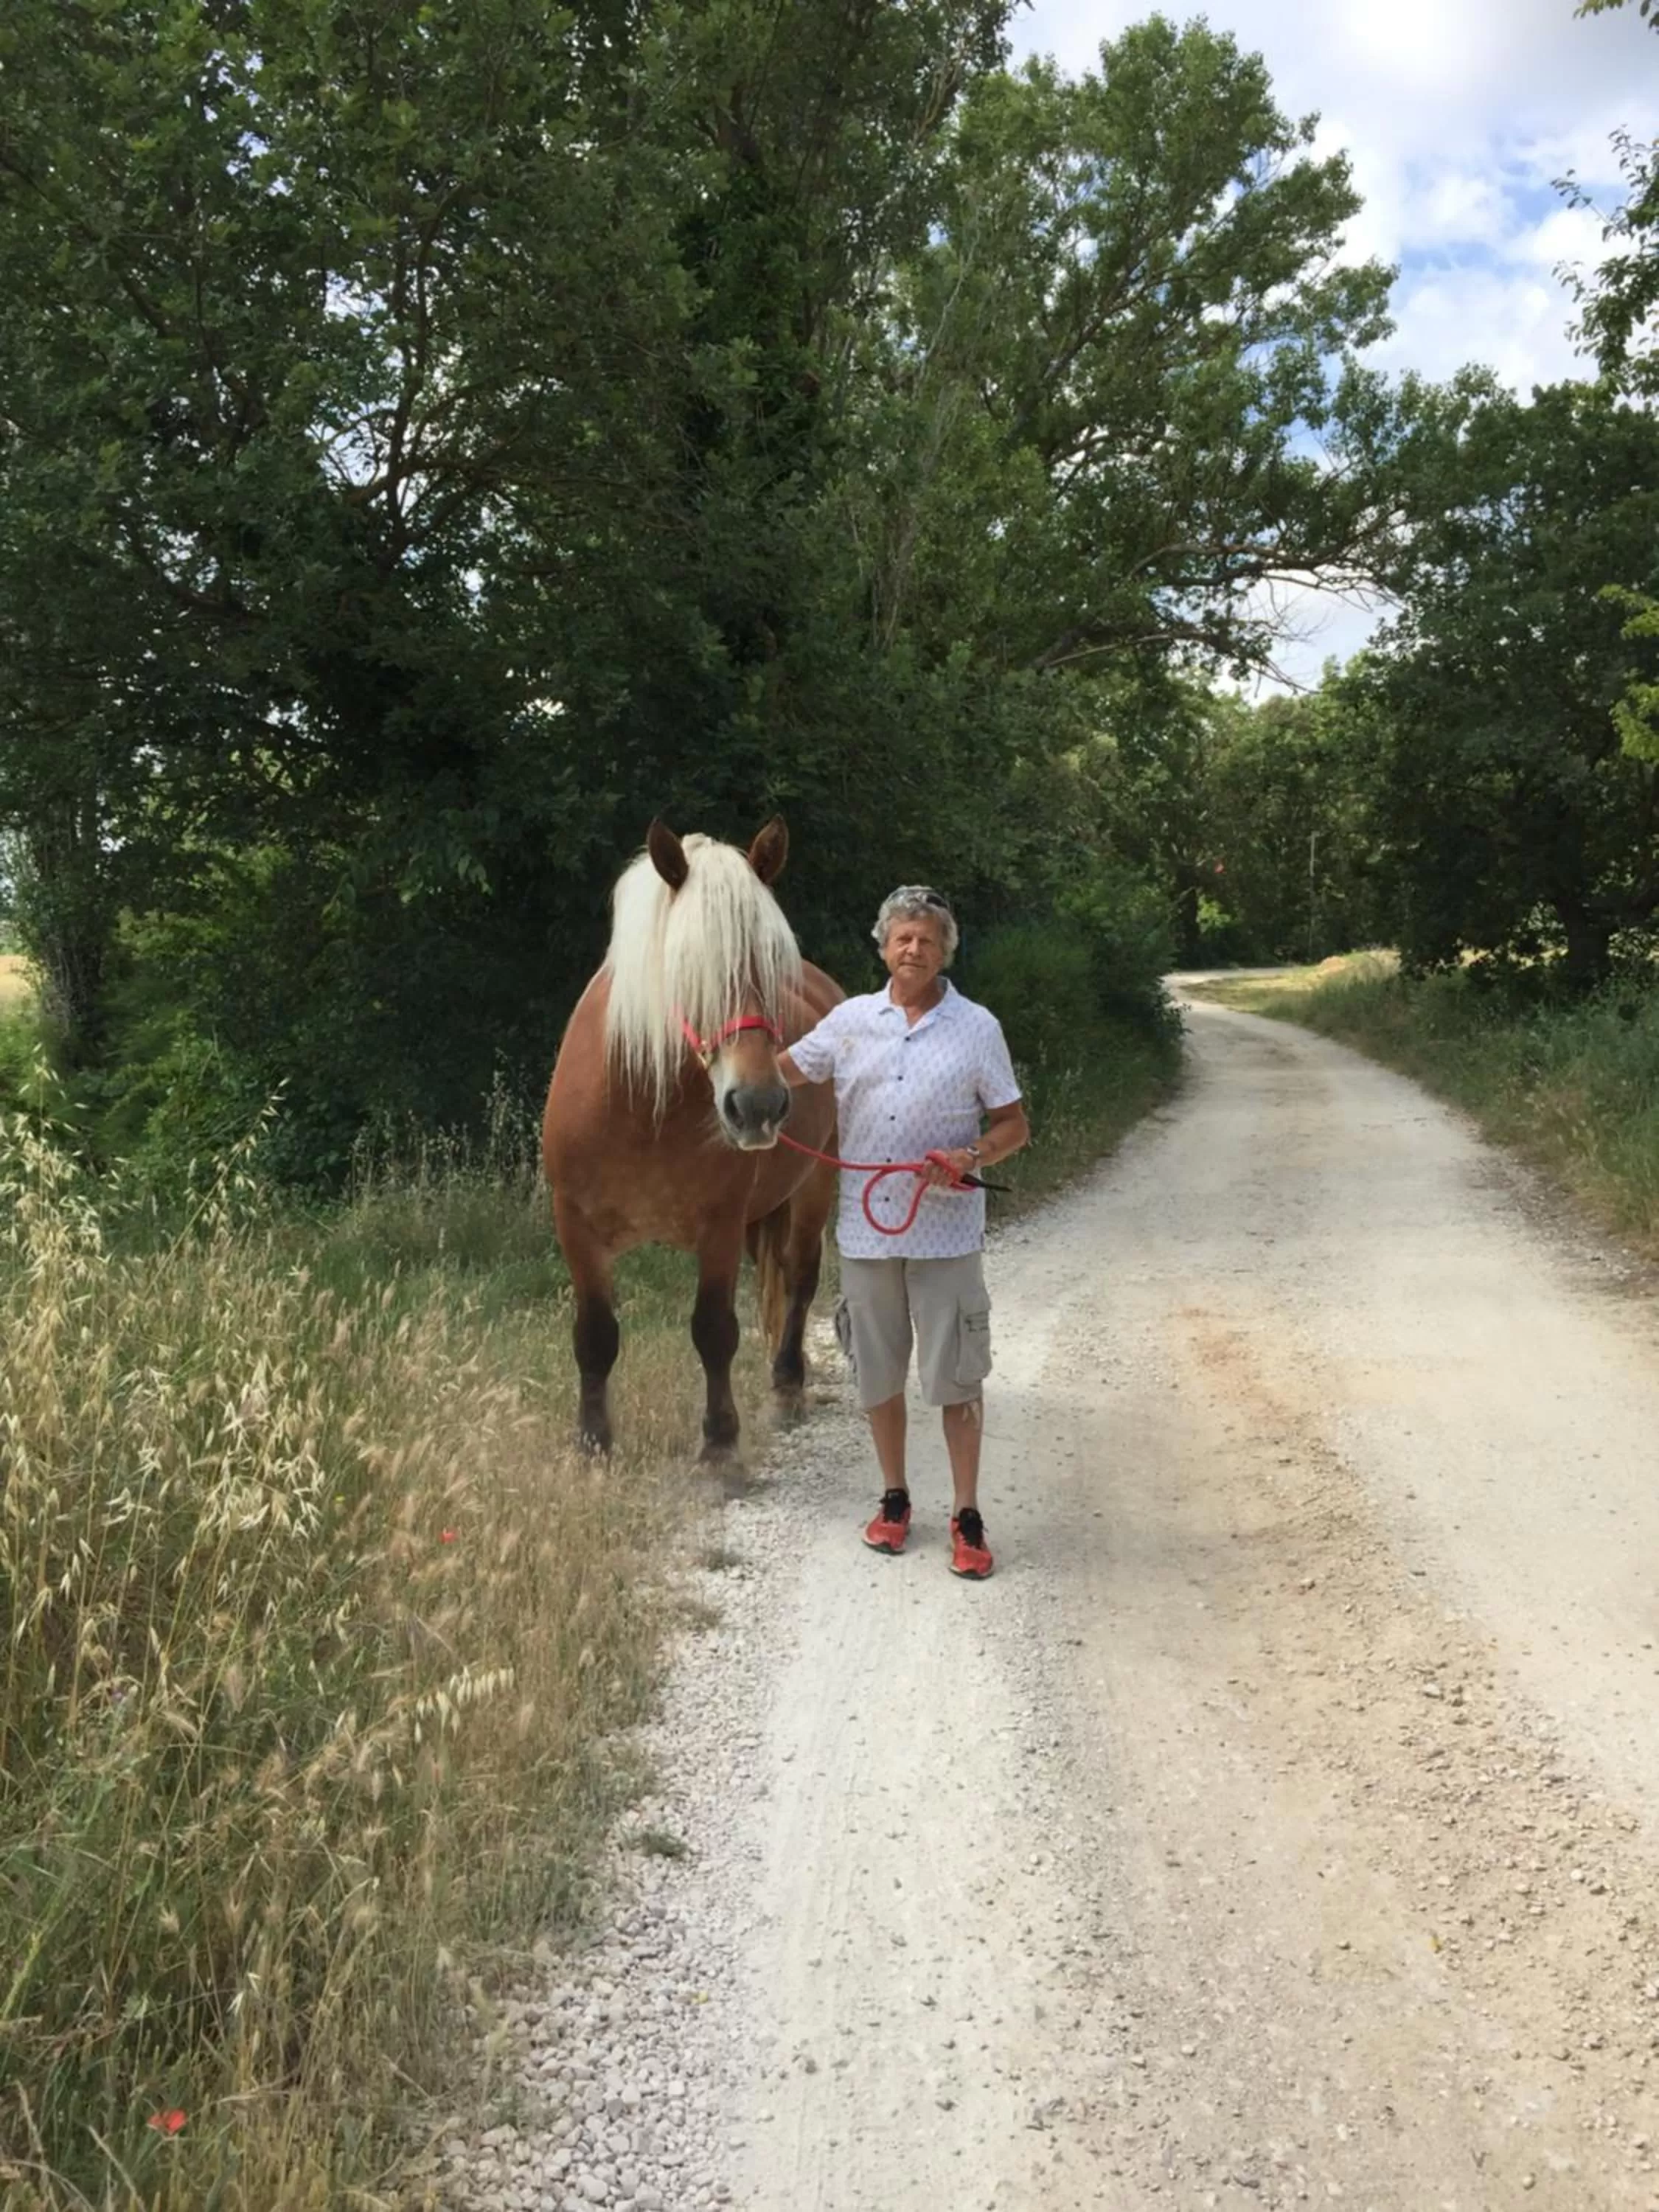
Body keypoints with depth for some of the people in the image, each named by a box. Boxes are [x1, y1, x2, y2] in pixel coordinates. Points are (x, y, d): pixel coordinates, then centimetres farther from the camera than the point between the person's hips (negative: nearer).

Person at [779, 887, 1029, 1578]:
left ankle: (967, 1517, 13)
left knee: (956, 1375, 1)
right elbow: (782, 1071, 15)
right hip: (865, 1228, 3)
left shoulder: (977, 1027, -1)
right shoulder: (850, 1019, 5)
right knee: (877, 1373, 13)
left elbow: (1014, 1124, 2)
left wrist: (973, 1157, -17)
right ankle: (894, 1499, 29)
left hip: (945, 1230, -3)